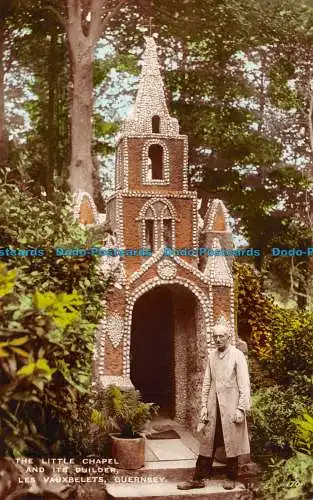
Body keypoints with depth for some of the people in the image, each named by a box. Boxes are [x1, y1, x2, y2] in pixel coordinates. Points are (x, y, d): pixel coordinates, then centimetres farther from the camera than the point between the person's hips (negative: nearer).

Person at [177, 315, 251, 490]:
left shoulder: (237, 355, -6)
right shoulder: (212, 356, 9)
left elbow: (244, 384, -9)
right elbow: (206, 383, 11)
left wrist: (241, 409, -13)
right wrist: (204, 406, 6)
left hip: (230, 406, -4)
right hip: (213, 406, 4)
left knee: (232, 443, 6)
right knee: (207, 441, 7)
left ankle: (231, 478, 21)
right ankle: (199, 478, 14)